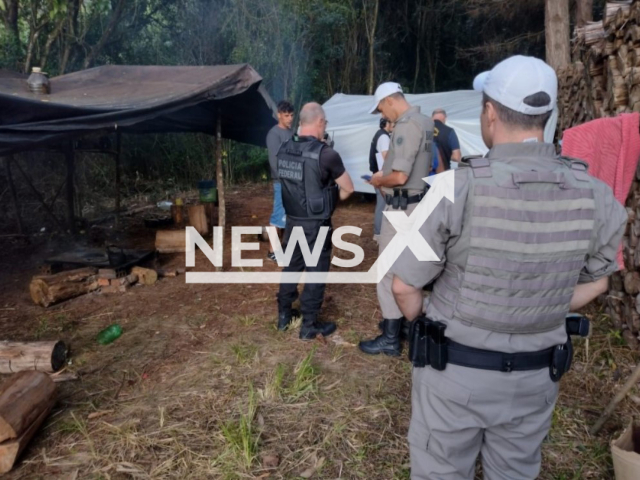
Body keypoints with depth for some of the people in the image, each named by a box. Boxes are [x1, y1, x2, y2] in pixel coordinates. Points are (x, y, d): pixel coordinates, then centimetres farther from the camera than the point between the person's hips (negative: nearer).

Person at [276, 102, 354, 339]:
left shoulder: (284, 150, 1)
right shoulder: (325, 153, -18)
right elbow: (348, 189, -9)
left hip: (292, 220, 6)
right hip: (316, 223, -6)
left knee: (291, 266, 19)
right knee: (316, 271, 6)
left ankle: (283, 315, 31)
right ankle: (309, 325, 15)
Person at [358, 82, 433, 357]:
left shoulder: (407, 125, -19)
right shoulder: (423, 121, 12)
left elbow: (400, 177, -27)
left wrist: (379, 181, -6)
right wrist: (387, 174, 13)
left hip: (402, 206, -10)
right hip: (416, 203, 10)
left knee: (390, 270, -3)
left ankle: (390, 339, 5)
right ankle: (405, 319, 32)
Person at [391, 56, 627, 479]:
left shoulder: (457, 188, -23)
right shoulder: (595, 195, -9)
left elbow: (405, 286, -16)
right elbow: (595, 283, 6)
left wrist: (424, 327, 4)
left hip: (454, 368, -3)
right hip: (536, 374, 4)